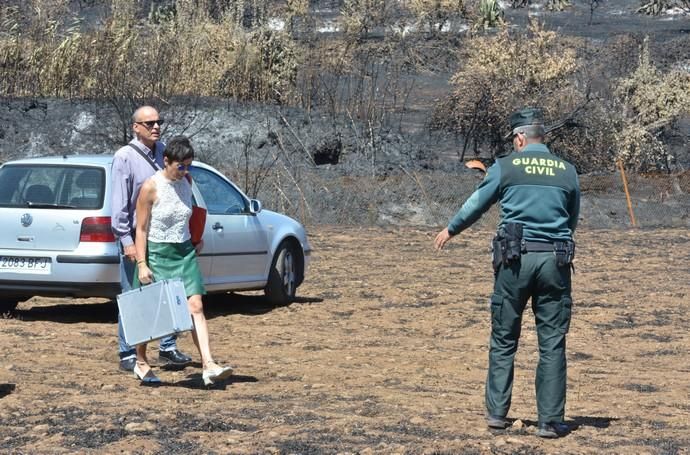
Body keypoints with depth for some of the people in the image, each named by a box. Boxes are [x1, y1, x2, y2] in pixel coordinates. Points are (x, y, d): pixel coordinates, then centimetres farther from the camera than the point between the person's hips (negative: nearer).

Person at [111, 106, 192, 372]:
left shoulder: (162, 151, 10)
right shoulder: (125, 157, -9)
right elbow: (119, 203, -12)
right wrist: (126, 240, -16)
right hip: (136, 237, -6)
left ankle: (168, 349, 20)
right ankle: (127, 355, 9)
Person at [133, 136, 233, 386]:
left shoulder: (186, 183, 3)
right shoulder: (151, 187, -14)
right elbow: (141, 229, -12)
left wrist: (196, 239, 19)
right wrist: (142, 264, -16)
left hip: (185, 252, 5)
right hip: (157, 254, -5)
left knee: (195, 307, -7)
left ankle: (208, 365, -14)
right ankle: (141, 362, 26)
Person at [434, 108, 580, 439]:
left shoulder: (505, 167, 0)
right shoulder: (568, 171, 6)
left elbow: (475, 205, 12)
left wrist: (451, 230, 29)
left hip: (515, 260, -1)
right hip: (555, 261, 1)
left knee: (503, 340, 12)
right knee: (552, 344, 4)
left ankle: (496, 412, 15)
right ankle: (551, 421, 3)